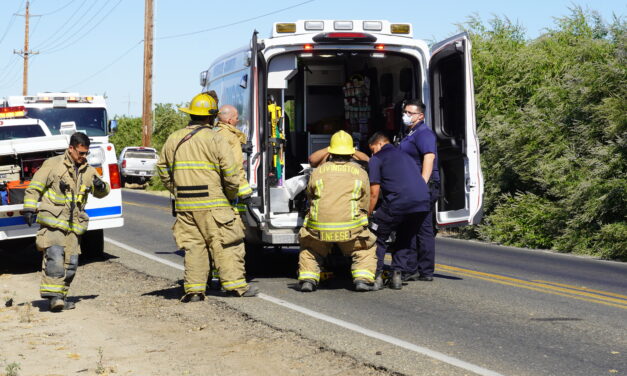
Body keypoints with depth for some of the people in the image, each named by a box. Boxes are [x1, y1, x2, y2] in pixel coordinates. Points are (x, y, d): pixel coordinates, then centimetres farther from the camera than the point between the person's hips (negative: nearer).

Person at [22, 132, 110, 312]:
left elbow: (101, 193, 26)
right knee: (55, 257, -19)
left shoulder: (88, 171, 15)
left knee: (71, 263, 4)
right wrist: (29, 209, -7)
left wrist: (101, 186, 2)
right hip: (52, 222, -6)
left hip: (74, 225, 6)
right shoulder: (53, 164, 0)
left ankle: (60, 296, 14)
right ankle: (53, 295, -20)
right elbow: (34, 188, 2)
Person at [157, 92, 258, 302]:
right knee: (225, 244, 3)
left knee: (193, 246, 9)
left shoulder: (173, 139, 10)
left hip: (184, 205, 5)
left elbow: (163, 170, 19)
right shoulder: (215, 139, -7)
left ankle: (193, 289, 7)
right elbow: (230, 174, -9)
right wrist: (231, 196, 7)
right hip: (212, 204, -5)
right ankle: (235, 284, 3)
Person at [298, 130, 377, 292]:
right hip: (350, 228, -1)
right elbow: (365, 205, 14)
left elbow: (310, 197, 21)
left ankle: (307, 278, 13)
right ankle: (363, 278, 6)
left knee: (309, 250, 30)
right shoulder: (360, 173, 10)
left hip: (318, 228, 1)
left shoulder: (318, 172, 11)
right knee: (367, 248, 25)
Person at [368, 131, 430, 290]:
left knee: (378, 237, 12)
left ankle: (376, 276, 7)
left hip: (398, 202, -6)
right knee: (406, 239, 25)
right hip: (423, 203, 6)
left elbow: (374, 193, 6)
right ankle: (398, 274, 17)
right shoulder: (404, 156, 32)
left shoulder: (377, 159, 11)